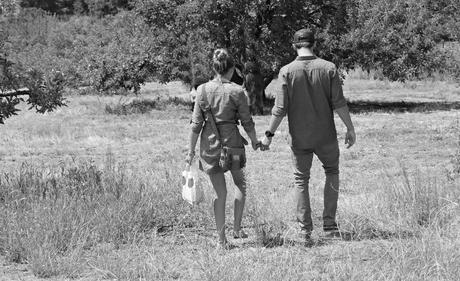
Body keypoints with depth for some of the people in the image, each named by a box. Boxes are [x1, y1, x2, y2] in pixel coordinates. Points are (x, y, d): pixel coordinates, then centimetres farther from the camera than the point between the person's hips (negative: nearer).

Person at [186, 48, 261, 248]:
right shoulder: (236, 91, -8)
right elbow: (247, 122, -2)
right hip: (231, 140, -2)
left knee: (220, 192, 11)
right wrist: (254, 141, 15)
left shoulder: (203, 90, -3)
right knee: (240, 184, 24)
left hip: (210, 143, 2)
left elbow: (196, 123, -3)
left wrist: (191, 150, 4)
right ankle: (237, 229, 19)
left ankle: (222, 239, 10)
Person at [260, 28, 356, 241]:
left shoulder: (287, 71, -8)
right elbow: (339, 103, -6)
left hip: (299, 137, 0)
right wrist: (350, 129, 4)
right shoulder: (328, 68, -6)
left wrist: (269, 135, -1)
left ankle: (305, 229, 9)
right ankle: (329, 223, 11)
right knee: (332, 171, 19)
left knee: (301, 179, 11)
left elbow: (280, 108, -10)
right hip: (326, 136, 0)